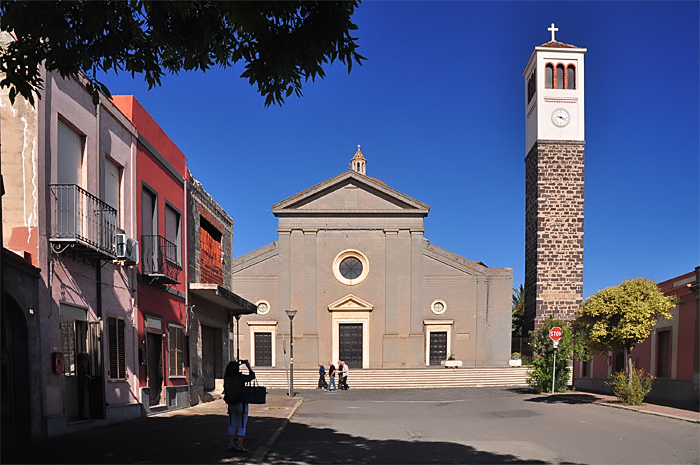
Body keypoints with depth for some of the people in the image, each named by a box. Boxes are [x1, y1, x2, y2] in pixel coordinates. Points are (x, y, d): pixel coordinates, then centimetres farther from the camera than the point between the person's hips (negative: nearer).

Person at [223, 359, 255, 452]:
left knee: (232, 425, 15)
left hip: (231, 404, 5)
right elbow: (252, 376, 1)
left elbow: (229, 371, 21)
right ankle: (239, 445, -2)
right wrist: (248, 366, 13)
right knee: (242, 425, 2)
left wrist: (238, 364, 25)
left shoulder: (226, 377, -4)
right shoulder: (241, 378, -15)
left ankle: (231, 444, 16)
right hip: (241, 404, -5)